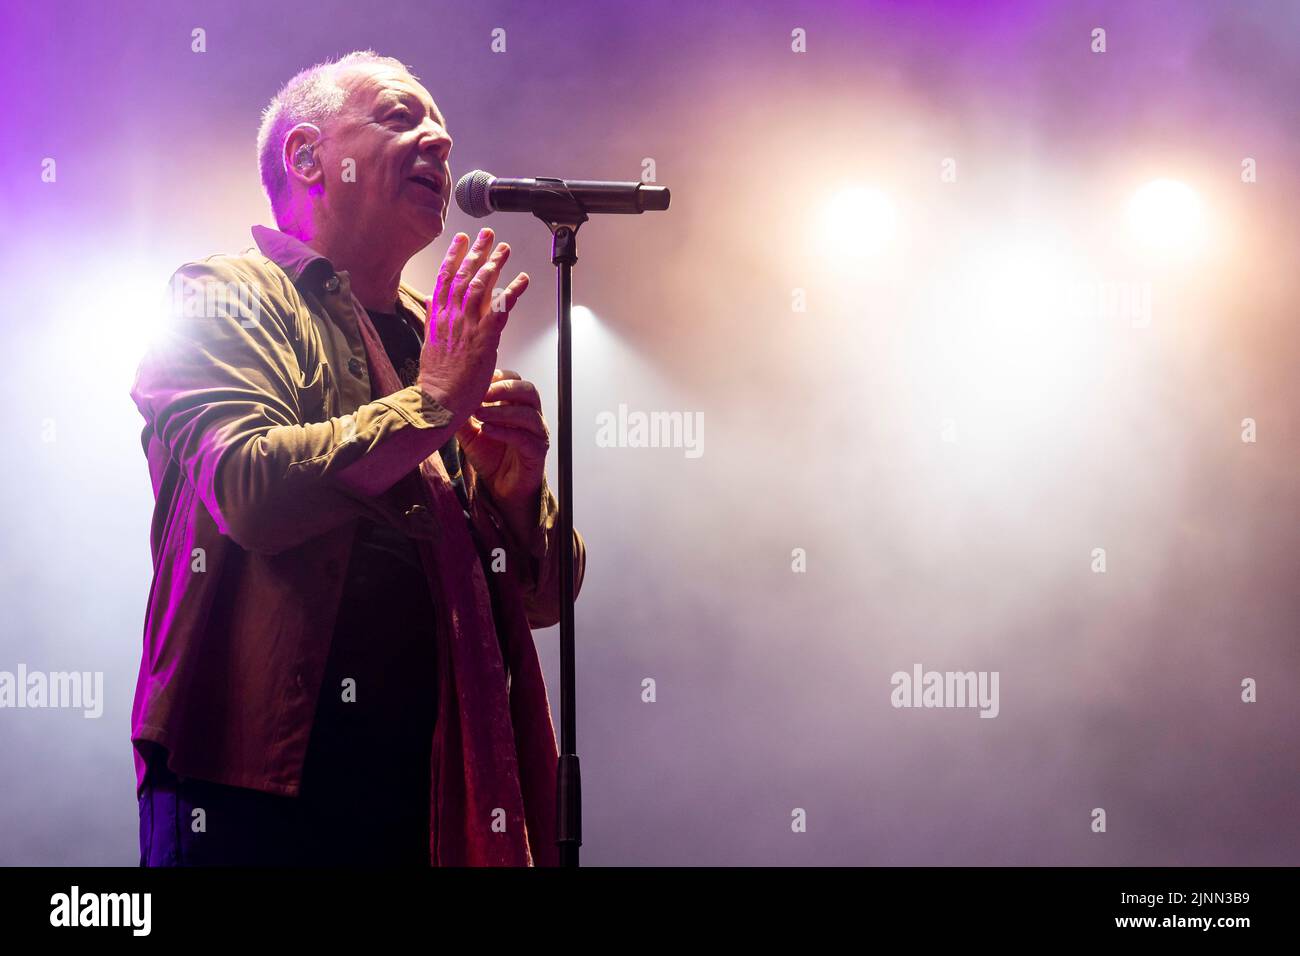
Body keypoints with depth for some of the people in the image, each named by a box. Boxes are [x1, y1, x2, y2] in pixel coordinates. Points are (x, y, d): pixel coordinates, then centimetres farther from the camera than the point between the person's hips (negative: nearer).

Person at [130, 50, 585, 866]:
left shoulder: (451, 349, 17)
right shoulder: (225, 299, 1)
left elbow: (545, 597, 16)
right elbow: (251, 488, -18)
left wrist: (518, 491, -3)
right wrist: (432, 403, -10)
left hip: (434, 780, 5)